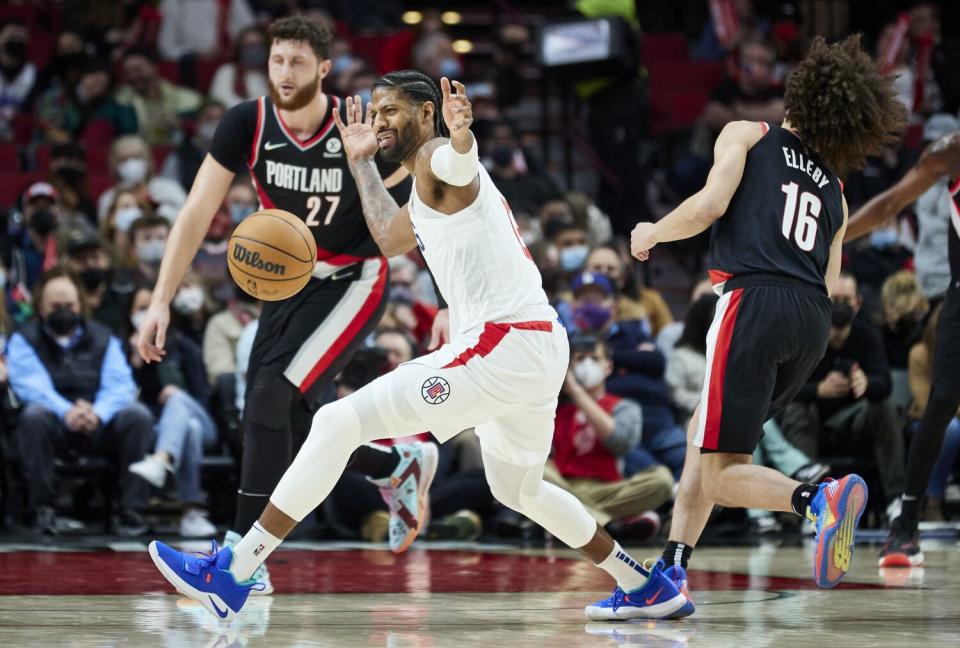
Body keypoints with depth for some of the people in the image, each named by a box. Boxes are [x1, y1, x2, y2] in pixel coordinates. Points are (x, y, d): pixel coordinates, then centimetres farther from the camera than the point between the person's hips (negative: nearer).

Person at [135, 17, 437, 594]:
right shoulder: (247, 124, -14)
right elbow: (198, 213, -11)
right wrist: (161, 302, -16)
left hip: (353, 280, -5)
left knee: (273, 394, -20)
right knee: (289, 412, 6)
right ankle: (400, 466, 33)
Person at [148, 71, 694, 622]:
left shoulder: (436, 158, -5)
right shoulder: (428, 189, 25)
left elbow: (460, 164, -32)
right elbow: (391, 239, 42)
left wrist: (462, 137, -54)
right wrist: (361, 162, 42)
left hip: (503, 344, -10)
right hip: (543, 349, 10)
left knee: (338, 423, -13)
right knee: (518, 489, 32)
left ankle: (232, 576, -15)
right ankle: (647, 588, 39)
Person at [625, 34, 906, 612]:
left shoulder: (747, 135, 11)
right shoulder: (835, 191, 24)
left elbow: (710, 204, -5)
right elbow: (829, 285, 20)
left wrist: (652, 234, 11)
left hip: (757, 304, -6)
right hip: (815, 323, 6)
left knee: (720, 476, -6)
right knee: (705, 432, 23)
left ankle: (819, 498, -31)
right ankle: (672, 573, 16)